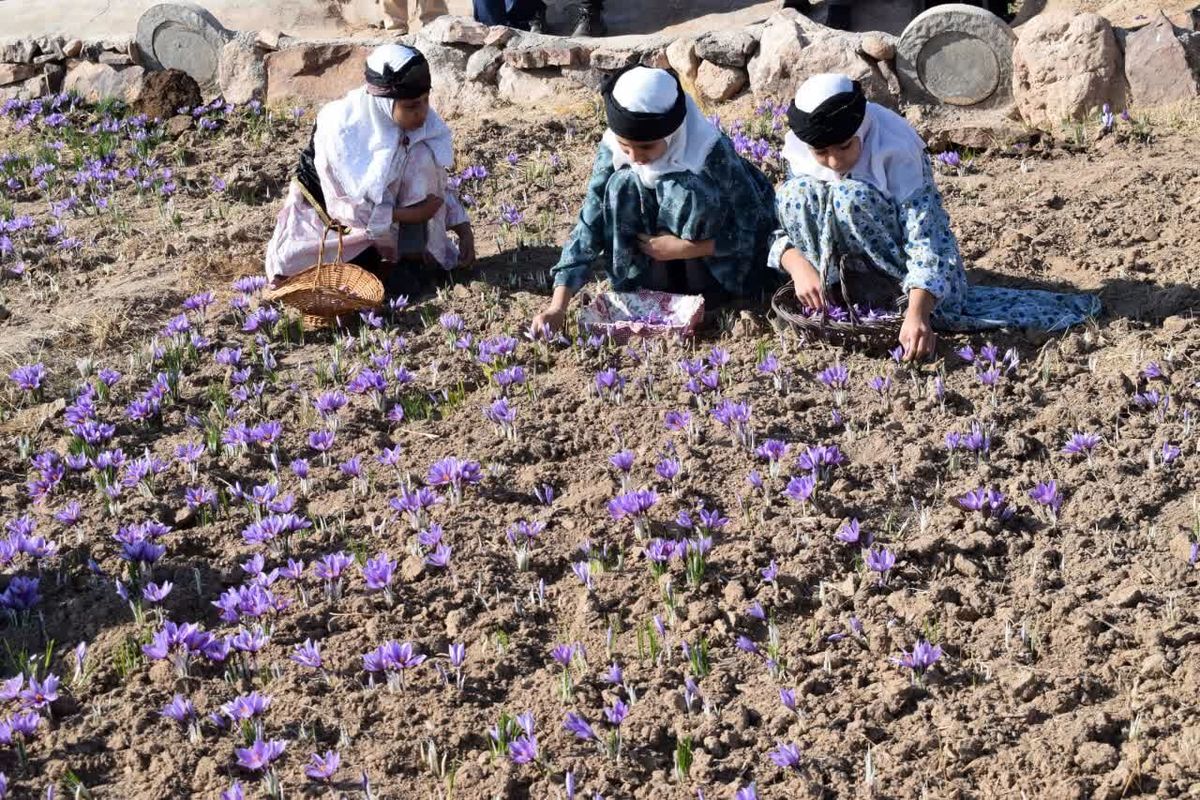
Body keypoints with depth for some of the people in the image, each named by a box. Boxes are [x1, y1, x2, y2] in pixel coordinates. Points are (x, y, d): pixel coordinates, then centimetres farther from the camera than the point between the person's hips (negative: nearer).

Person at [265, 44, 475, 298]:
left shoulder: (424, 121, -18)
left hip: (385, 207, 3)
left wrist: (464, 228, -13)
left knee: (423, 156, -25)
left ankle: (414, 258, -16)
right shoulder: (340, 131, -32)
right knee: (287, 272, -28)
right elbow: (346, 208, -28)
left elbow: (436, 186, -3)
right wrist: (410, 215, -32)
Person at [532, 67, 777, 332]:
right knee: (622, 186, -25)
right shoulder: (613, 149, -22)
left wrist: (685, 248, -32)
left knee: (682, 191, -34)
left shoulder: (712, 152, -32)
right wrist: (558, 306, -33)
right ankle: (652, 288, -12)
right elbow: (589, 225, -23)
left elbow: (753, 227, -25)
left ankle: (700, 285, -12)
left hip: (715, 250, -3)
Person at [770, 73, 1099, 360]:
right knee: (794, 194, -23)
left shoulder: (896, 152, -25)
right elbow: (784, 226, -6)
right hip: (853, 261, 3)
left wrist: (916, 312, -47)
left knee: (851, 197, -33)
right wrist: (799, 265, -30)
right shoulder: (800, 155, -12)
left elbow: (926, 239, -32)